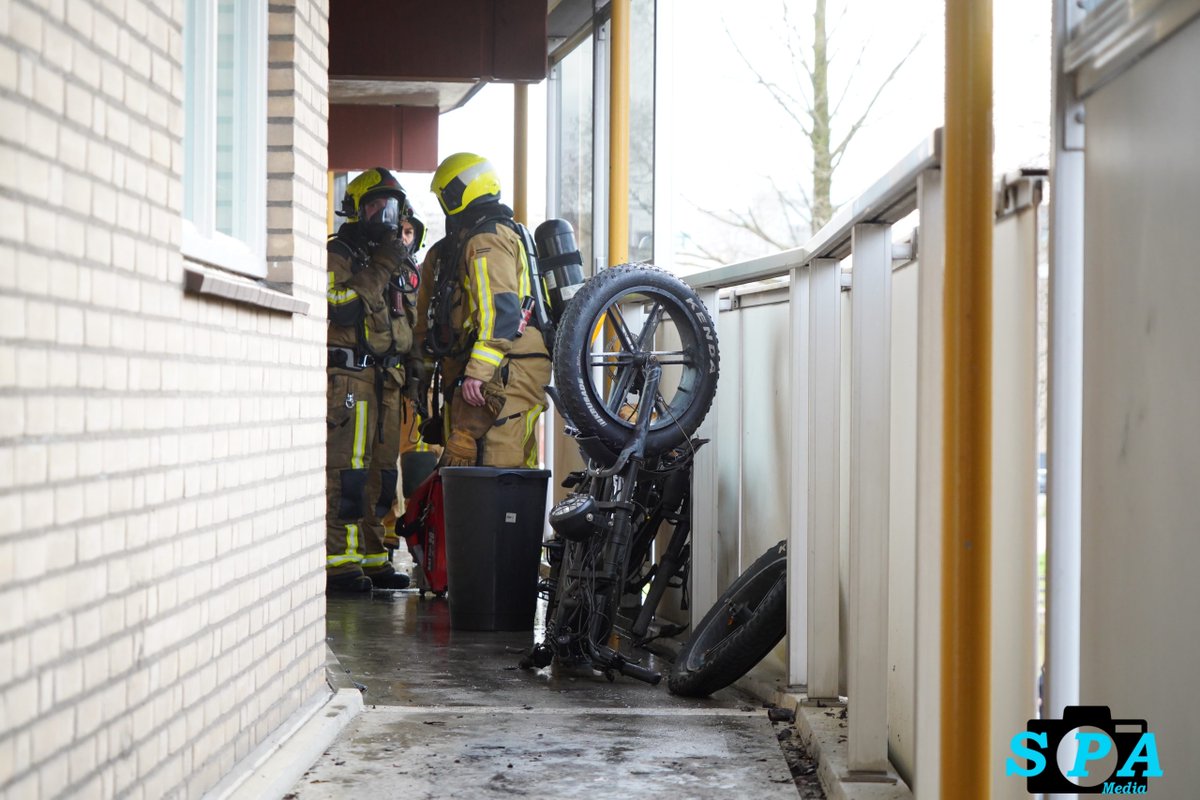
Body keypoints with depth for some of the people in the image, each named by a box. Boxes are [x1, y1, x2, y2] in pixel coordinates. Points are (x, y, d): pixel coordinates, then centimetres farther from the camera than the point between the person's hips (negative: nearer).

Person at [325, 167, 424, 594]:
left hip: (388, 378, 8)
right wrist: (379, 270, -18)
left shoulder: (403, 262, 20)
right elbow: (342, 310, -18)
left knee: (381, 471, 8)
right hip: (348, 375, -8)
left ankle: (372, 556, 15)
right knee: (346, 470, -11)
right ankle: (339, 561, -10)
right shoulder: (337, 254, -3)